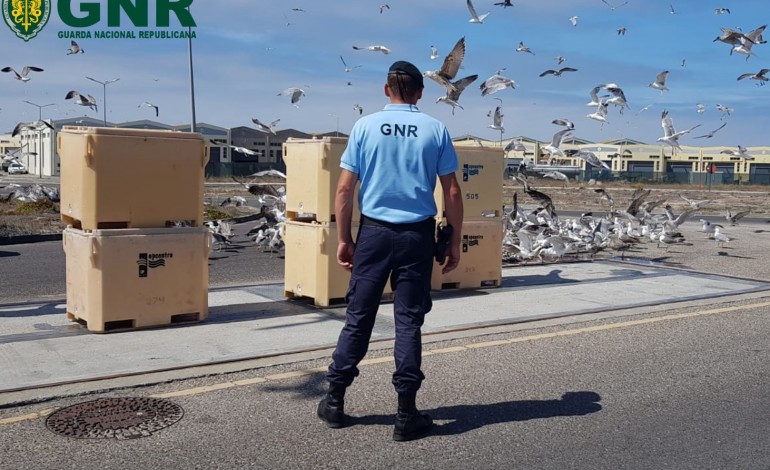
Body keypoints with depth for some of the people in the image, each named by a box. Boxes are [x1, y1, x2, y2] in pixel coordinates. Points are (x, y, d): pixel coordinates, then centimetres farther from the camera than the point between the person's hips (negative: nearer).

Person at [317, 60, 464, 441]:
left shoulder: (365, 126, 1)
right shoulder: (435, 130, 1)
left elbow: (344, 190, -1)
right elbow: (452, 193, -1)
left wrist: (343, 239, 6)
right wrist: (454, 242, 7)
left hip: (374, 231, 1)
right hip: (417, 234, 0)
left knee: (358, 317, 9)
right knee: (409, 321, 4)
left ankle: (334, 401, 19)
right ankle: (406, 414, 8)